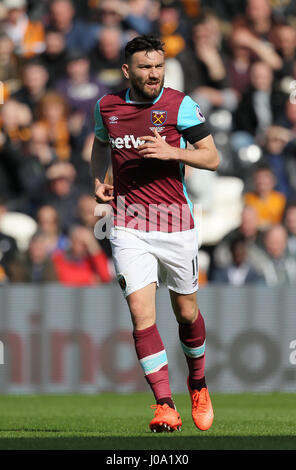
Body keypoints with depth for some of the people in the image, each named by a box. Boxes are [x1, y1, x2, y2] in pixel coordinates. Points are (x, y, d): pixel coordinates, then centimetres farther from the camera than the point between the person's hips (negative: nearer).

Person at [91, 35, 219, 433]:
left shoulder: (180, 105, -5)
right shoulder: (107, 106, 4)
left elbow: (212, 157, -5)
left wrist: (172, 152, -22)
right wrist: (98, 179, 7)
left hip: (175, 222, -1)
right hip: (128, 225, 1)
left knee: (186, 311, 11)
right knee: (141, 313, -12)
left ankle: (198, 384, 38)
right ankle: (165, 407, -11)